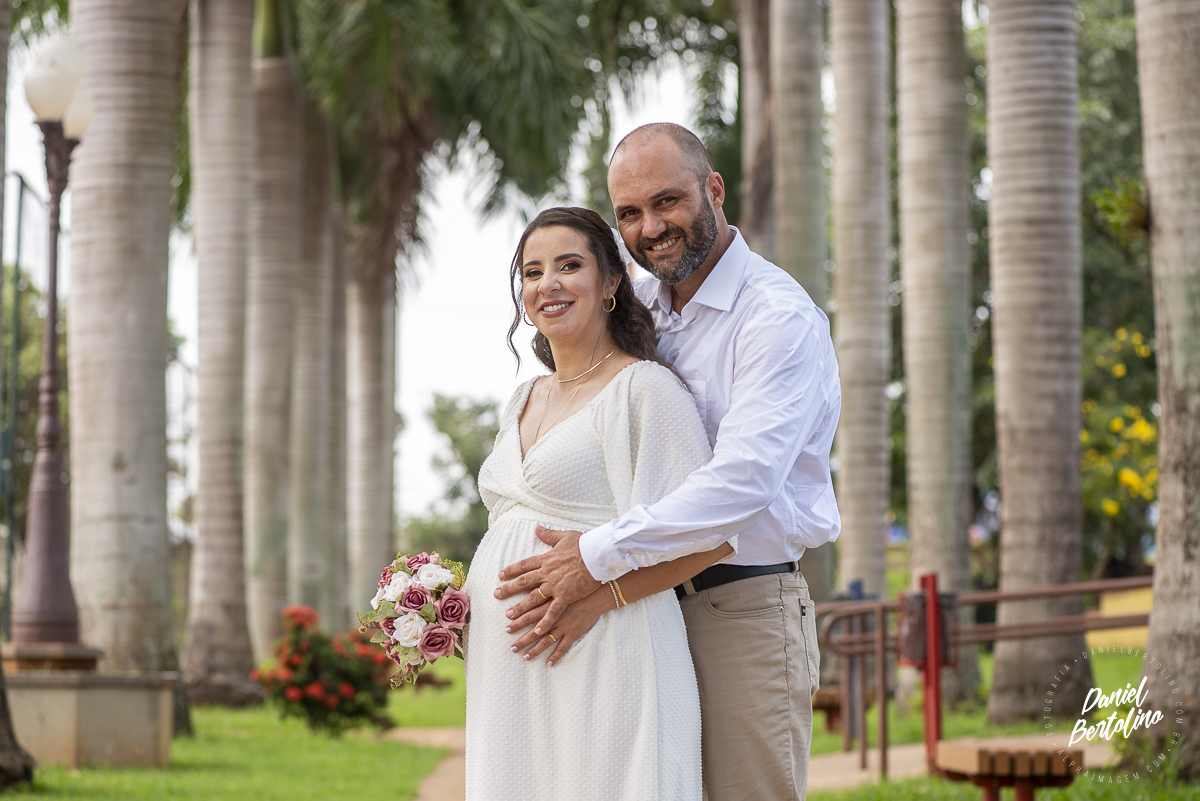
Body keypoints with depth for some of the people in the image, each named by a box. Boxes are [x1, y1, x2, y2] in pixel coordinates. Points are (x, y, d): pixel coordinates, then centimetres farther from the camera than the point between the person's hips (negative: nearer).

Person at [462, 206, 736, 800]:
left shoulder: (643, 387, -5)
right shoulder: (524, 401, 20)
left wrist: (598, 596, -20)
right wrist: (462, 599, 9)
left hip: (602, 660, -7)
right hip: (509, 675, 7)